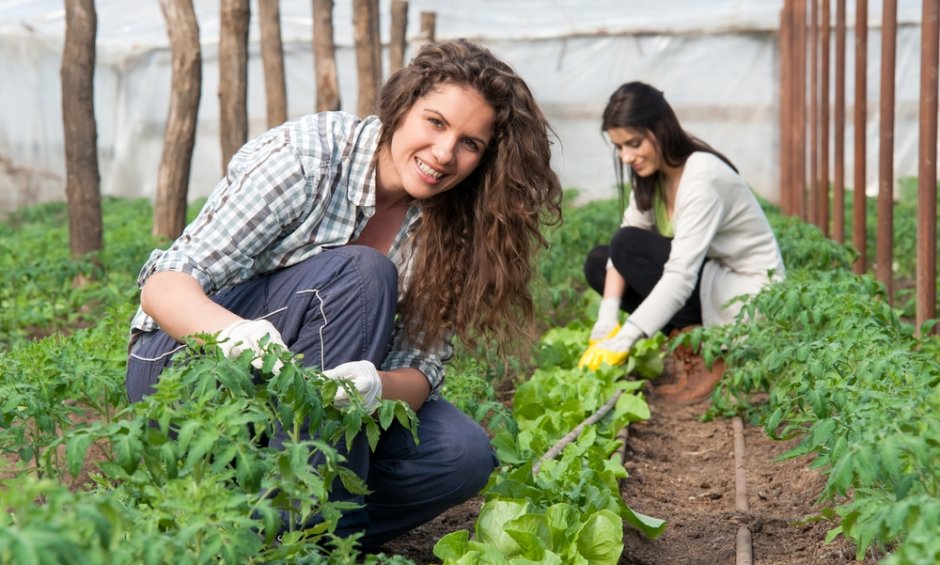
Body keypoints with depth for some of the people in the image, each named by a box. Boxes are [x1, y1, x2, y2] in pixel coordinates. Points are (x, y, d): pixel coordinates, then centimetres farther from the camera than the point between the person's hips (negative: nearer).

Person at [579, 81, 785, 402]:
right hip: (704, 280, 9)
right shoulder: (651, 174, 1)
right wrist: (606, 321, -19)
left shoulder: (703, 177, -25)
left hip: (750, 294, -9)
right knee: (597, 262, 0)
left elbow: (681, 276, -32)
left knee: (629, 246, -22)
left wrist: (622, 341, -35)